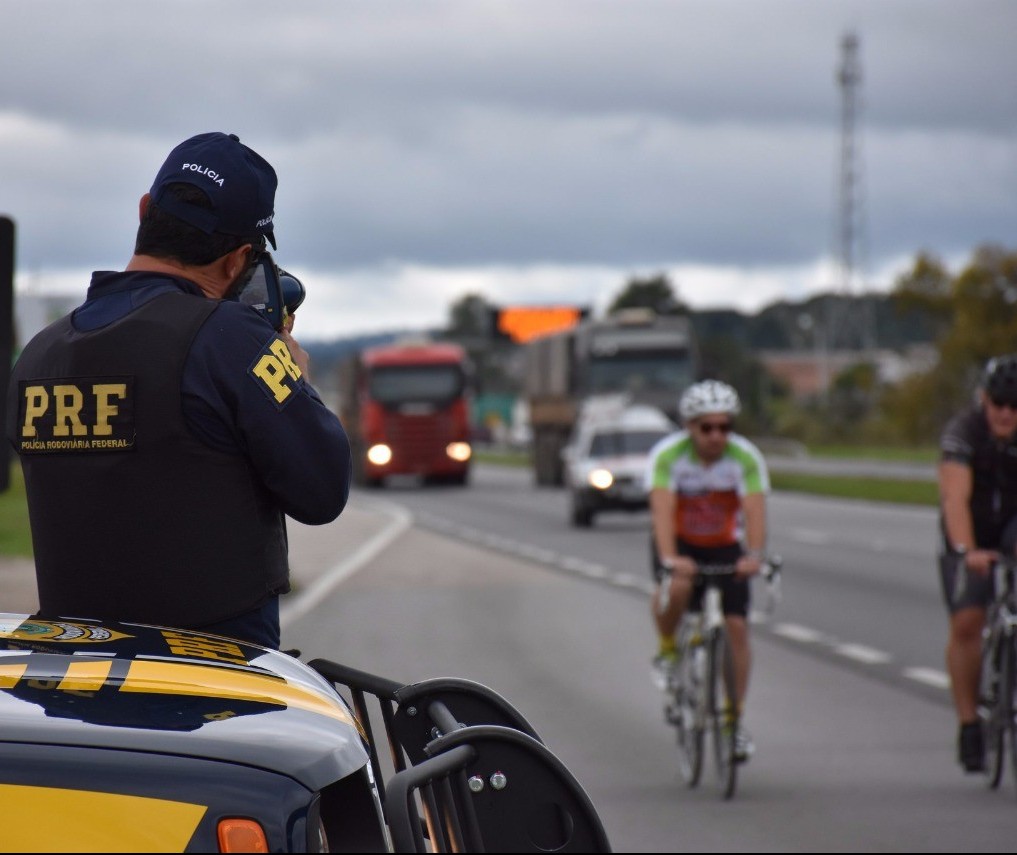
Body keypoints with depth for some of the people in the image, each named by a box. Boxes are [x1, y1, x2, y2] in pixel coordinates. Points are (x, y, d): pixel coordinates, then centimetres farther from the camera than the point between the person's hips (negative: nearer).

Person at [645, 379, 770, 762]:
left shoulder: (746, 457, -20)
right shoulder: (668, 454, -24)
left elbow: (755, 510, -31)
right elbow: (663, 509, -35)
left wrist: (755, 555, -49)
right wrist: (670, 558, -51)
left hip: (725, 547, 2)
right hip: (679, 545, -2)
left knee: (736, 626, -10)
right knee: (677, 587, -35)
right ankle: (667, 650, -6)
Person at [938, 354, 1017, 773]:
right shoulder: (962, 432, -26)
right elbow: (956, 496, -37)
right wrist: (967, 551, -52)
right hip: (970, 534, -1)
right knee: (966, 624, -11)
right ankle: (968, 723, 2)